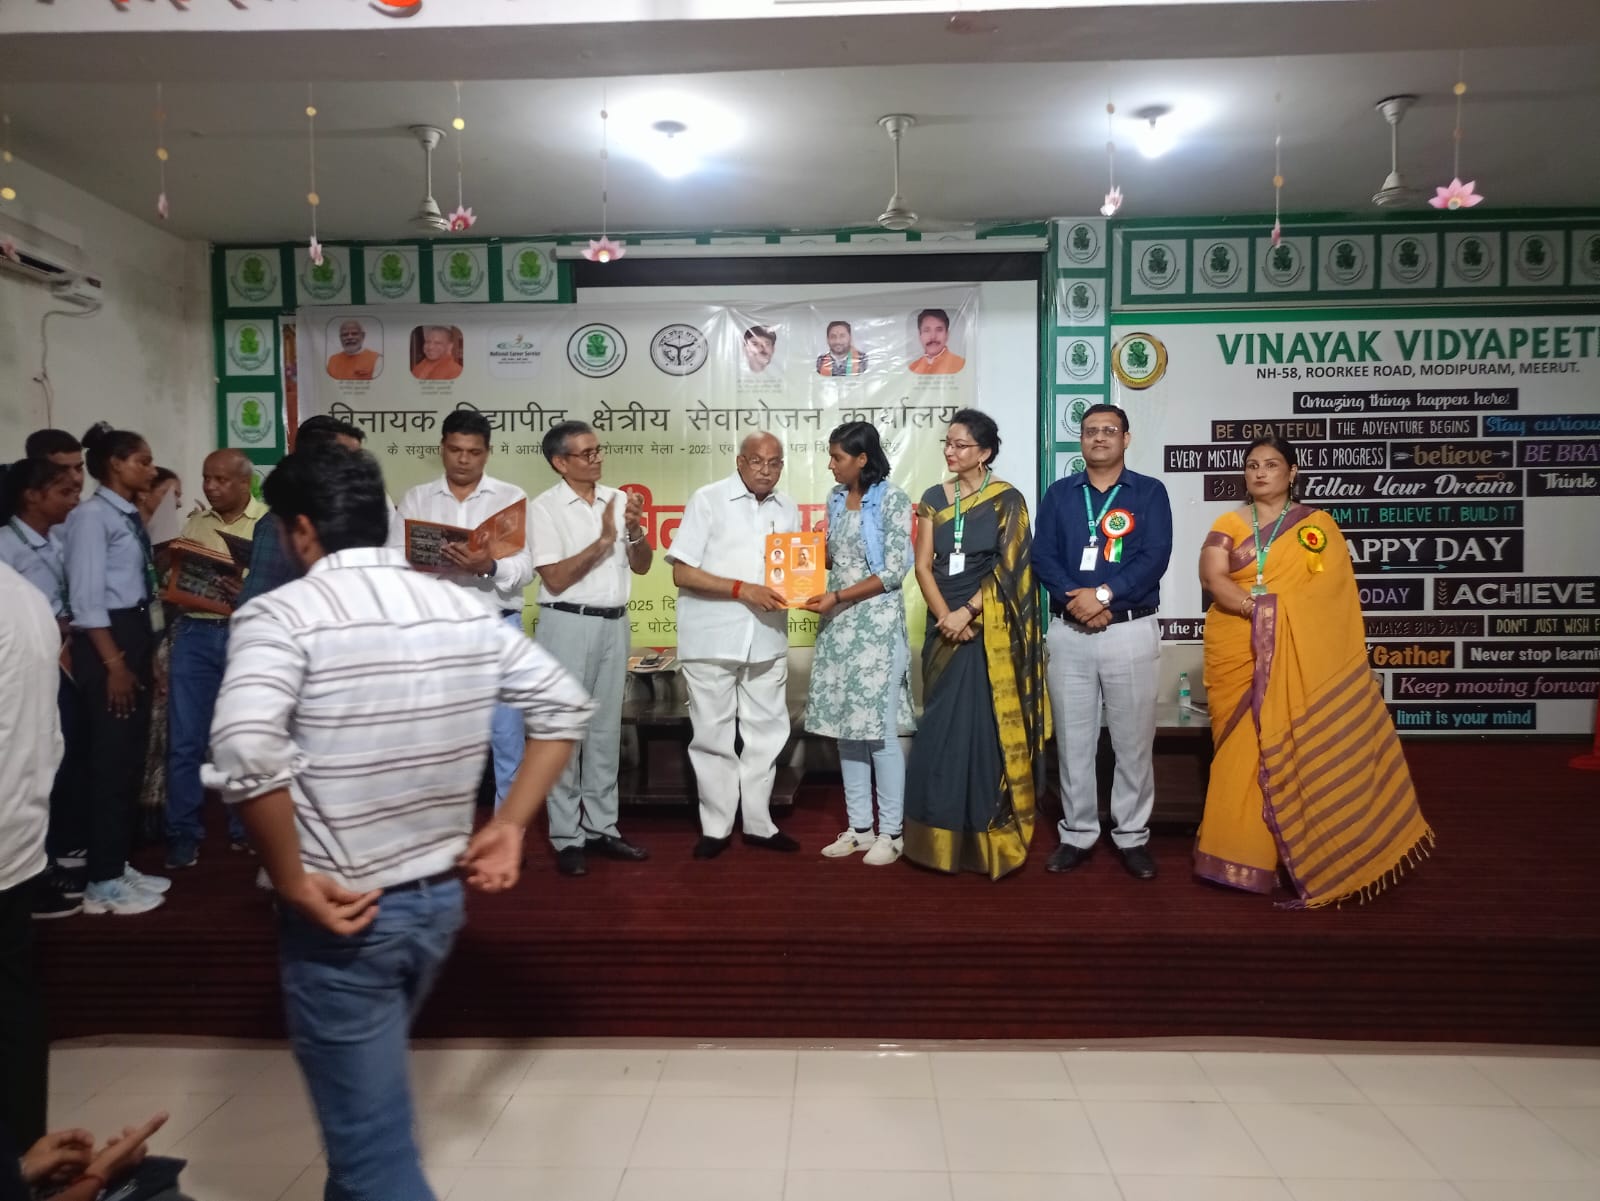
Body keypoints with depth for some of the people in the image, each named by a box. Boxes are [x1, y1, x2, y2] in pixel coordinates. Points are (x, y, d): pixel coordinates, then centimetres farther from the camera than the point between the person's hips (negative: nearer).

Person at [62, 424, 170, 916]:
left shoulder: (131, 518, 13)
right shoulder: (91, 515, -11)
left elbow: (141, 587, 11)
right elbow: (87, 598, -16)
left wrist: (142, 655, 9)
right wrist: (113, 664, -18)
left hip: (138, 635, 9)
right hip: (106, 641, -9)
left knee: (132, 757, 13)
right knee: (110, 760, -3)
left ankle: (119, 866, 24)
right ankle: (103, 882, 7)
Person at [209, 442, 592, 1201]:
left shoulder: (280, 615, -15)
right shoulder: (463, 609, 2)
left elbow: (246, 751, -31)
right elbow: (563, 705, 5)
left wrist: (294, 882, -19)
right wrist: (509, 828, 5)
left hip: (342, 917, -6)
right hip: (441, 897, 7)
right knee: (368, 1092, 31)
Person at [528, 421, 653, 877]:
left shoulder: (618, 499, 7)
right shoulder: (545, 507, -6)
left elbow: (641, 567, 9)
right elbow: (555, 579, -12)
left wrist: (634, 530, -9)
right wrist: (603, 540, -14)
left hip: (614, 622, 5)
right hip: (568, 623, -5)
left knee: (606, 729, 11)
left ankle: (602, 826, 21)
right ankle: (566, 837, 9)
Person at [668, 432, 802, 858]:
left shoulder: (788, 509, 10)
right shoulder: (707, 500, -4)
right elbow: (682, 573, -9)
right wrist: (742, 589, -17)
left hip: (767, 639, 5)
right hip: (712, 640, -4)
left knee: (767, 732, 10)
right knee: (713, 736, 5)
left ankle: (759, 823, 23)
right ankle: (716, 828, 17)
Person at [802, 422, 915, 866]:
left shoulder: (892, 500, -7)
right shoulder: (836, 499, 11)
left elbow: (894, 571, -12)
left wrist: (836, 597, -16)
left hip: (877, 625, -6)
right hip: (838, 627, 6)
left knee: (880, 729, -3)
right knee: (847, 728, 8)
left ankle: (891, 831, 10)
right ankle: (859, 827, 19)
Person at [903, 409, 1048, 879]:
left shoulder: (1007, 500, -3)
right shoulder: (934, 498, 9)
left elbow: (1008, 567, -9)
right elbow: (924, 564, 3)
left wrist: (966, 614, -16)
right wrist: (945, 616, -10)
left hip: (990, 631, -4)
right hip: (945, 627, 4)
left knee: (987, 727, -1)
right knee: (942, 729, 6)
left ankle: (989, 839, 9)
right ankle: (944, 836, 16)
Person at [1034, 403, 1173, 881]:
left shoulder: (1150, 492, 4)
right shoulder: (1058, 493, 10)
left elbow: (1155, 558, -8)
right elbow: (1043, 557, 0)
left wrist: (1103, 594, -19)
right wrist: (1078, 600, -16)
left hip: (1132, 631, -1)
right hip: (1068, 632, 2)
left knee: (1133, 740, 5)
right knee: (1072, 739, 7)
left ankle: (1132, 837, 18)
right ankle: (1077, 833, 20)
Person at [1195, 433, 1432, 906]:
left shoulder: (1317, 524, 5)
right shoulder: (1228, 525, 7)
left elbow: (1335, 590, -1)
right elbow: (1213, 578, -6)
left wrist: (1284, 613, -16)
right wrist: (1257, 608, -21)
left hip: (1300, 658, -1)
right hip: (1237, 653, 1)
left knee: (1298, 748, 1)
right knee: (1244, 751, 4)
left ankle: (1301, 852, 12)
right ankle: (1243, 854, 12)